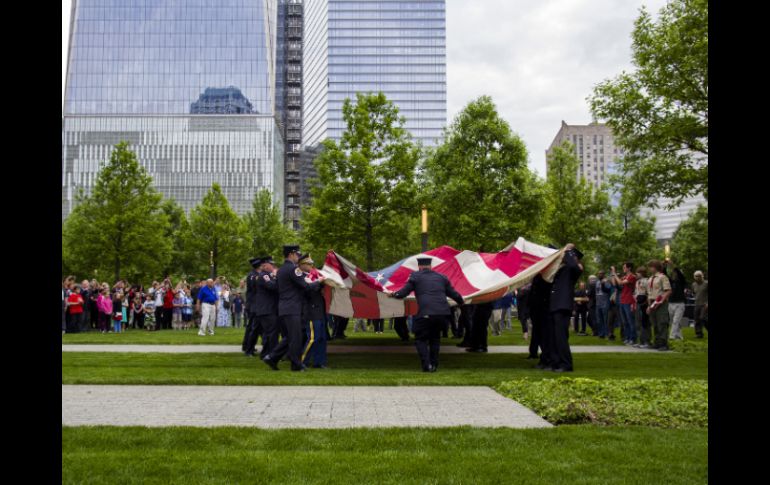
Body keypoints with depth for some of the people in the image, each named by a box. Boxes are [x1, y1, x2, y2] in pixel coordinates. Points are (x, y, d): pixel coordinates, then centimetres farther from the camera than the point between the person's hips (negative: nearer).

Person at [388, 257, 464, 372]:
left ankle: (426, 365, -3)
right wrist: (461, 302, 42)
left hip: (425, 314, -4)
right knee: (435, 338, 24)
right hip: (443, 313, 4)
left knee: (420, 339, 11)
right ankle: (434, 365, 20)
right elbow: (453, 293, 22)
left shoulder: (415, 276, 8)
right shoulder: (441, 277, 19)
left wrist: (392, 294, 26)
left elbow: (403, 293, 7)